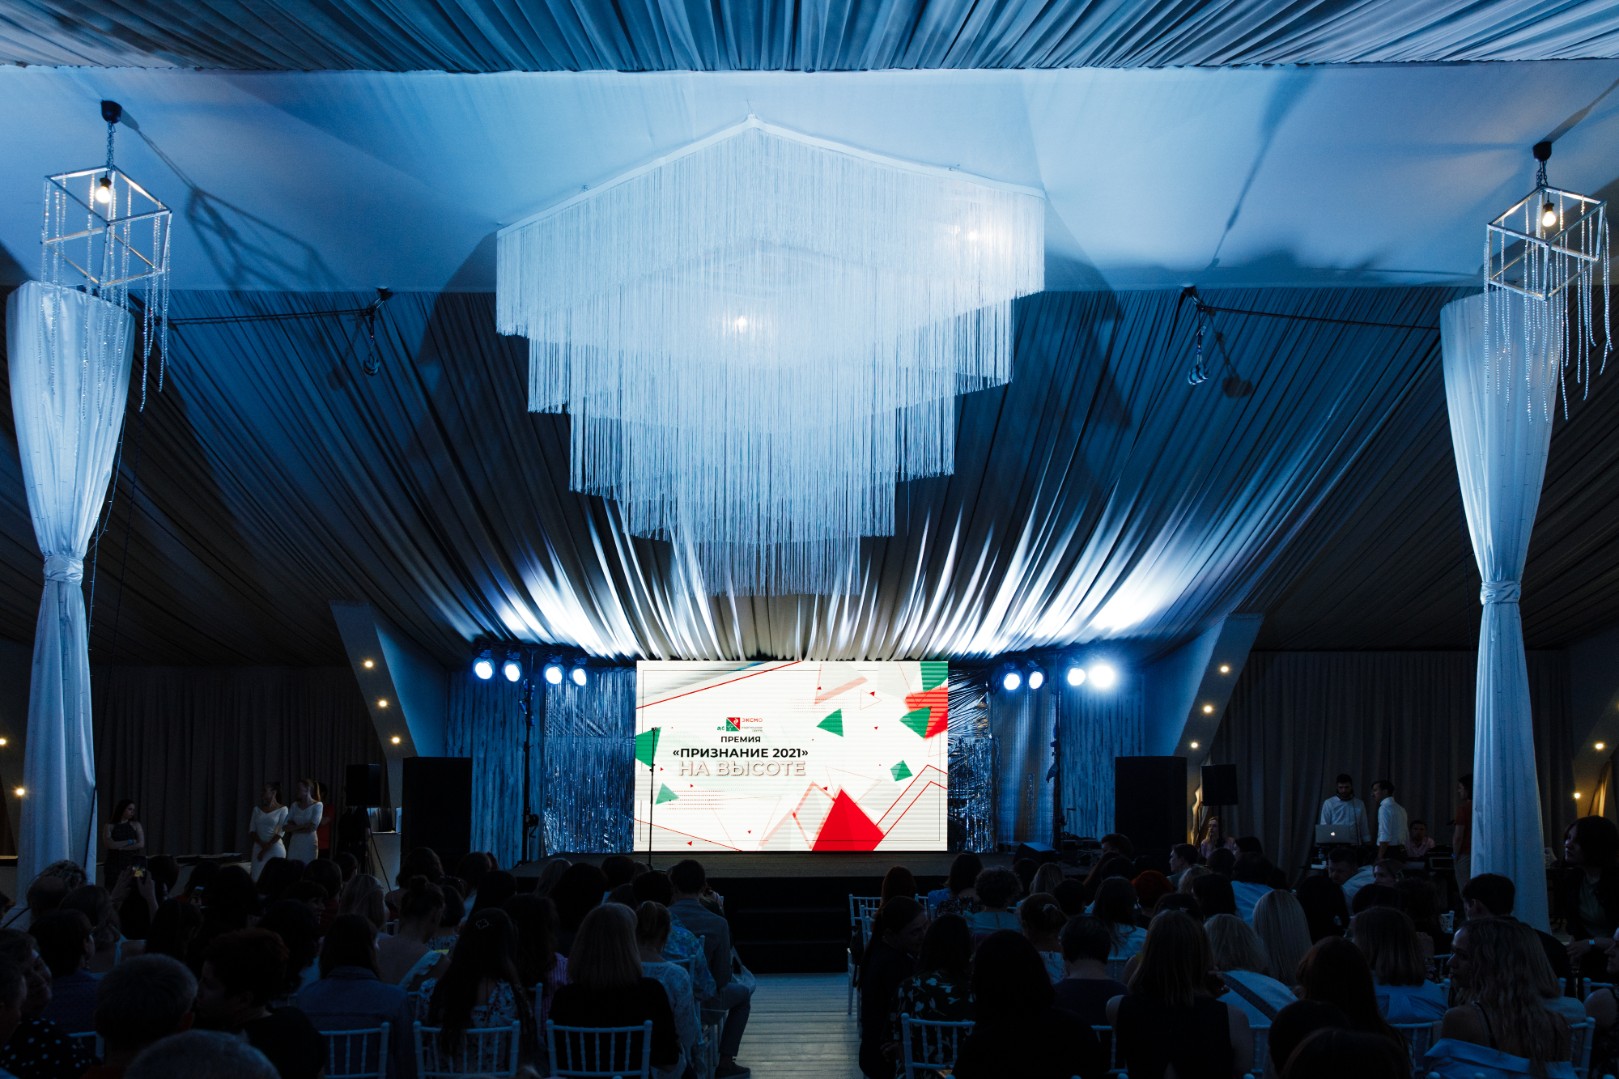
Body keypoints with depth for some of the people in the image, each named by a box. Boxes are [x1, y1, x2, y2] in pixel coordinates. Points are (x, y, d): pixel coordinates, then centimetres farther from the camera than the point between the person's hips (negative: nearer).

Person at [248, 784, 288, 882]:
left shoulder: (282, 809, -2)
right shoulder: (257, 809, 11)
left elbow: (281, 831, -8)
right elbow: (252, 830, 5)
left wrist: (266, 848, -11)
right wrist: (262, 844, -11)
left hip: (275, 849, -4)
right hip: (258, 848, 4)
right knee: (257, 877, -2)